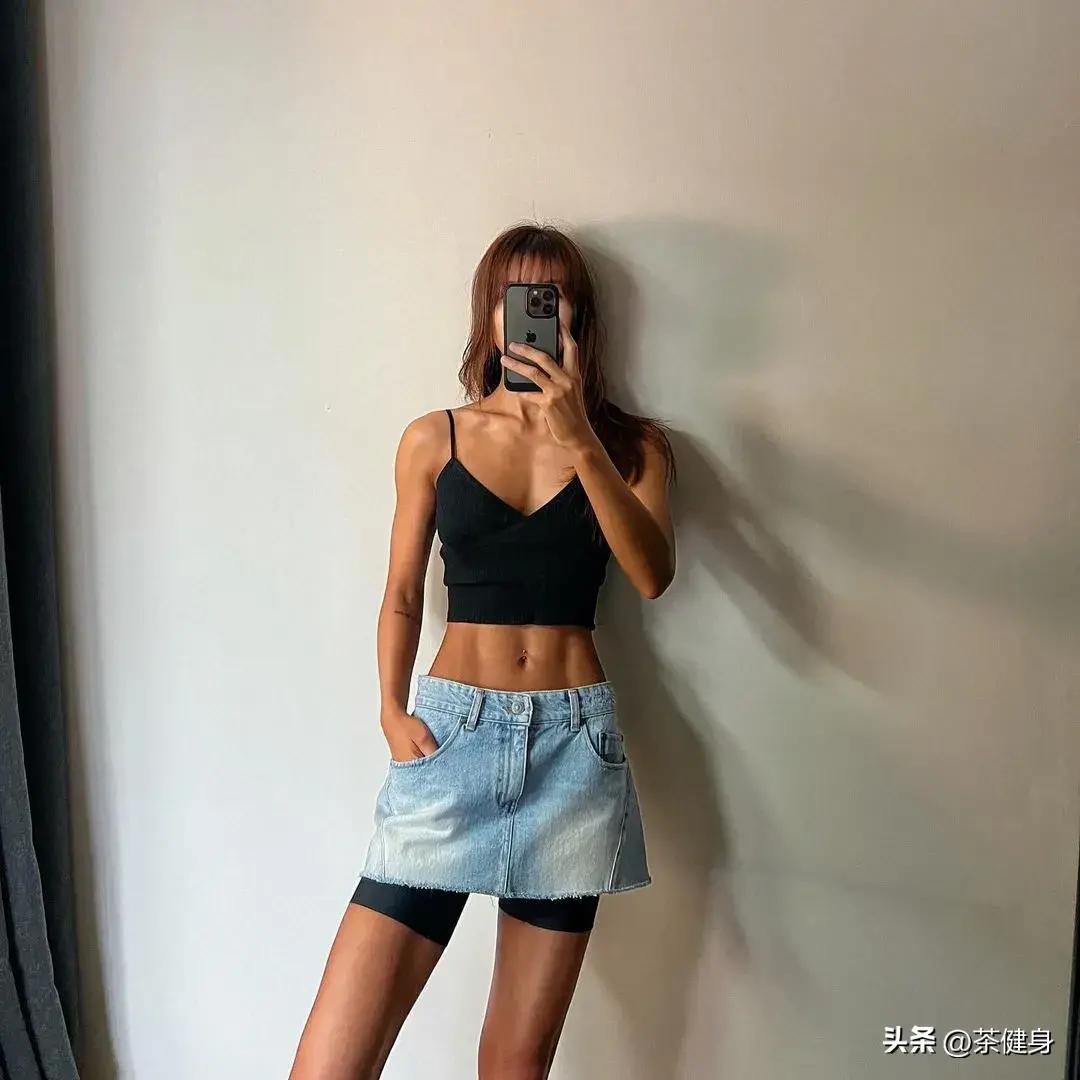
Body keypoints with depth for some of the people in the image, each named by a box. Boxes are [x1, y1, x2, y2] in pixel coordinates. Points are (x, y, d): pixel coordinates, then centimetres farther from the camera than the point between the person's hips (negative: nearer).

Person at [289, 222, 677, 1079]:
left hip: (575, 742, 1)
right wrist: (392, 711, -3)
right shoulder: (433, 440, 6)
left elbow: (652, 575, -11)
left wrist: (579, 441, -19)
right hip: (451, 731, 0)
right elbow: (403, 595, 10)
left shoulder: (631, 445, 6)